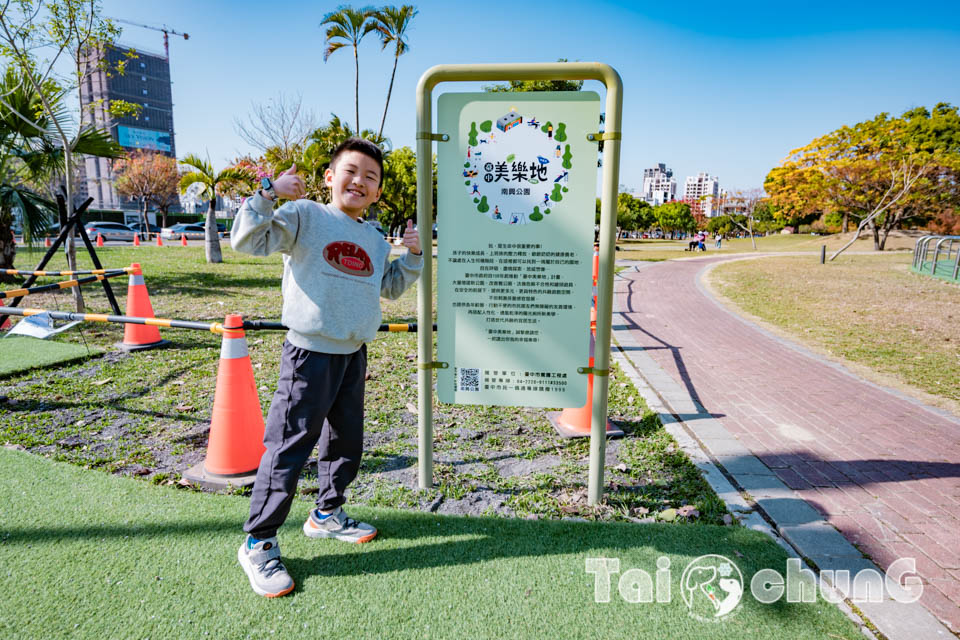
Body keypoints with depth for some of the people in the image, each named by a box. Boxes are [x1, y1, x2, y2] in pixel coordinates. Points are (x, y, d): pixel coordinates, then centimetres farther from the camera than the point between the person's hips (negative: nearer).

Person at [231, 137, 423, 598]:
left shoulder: (374, 240, 15)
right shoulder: (304, 215, -5)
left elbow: (391, 286, 25)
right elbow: (248, 240, -13)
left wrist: (412, 256, 11)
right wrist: (268, 193, -21)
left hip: (354, 355, 7)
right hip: (310, 352, -7)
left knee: (347, 443, 18)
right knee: (289, 448, -3)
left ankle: (327, 514, 40)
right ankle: (258, 543, 14)